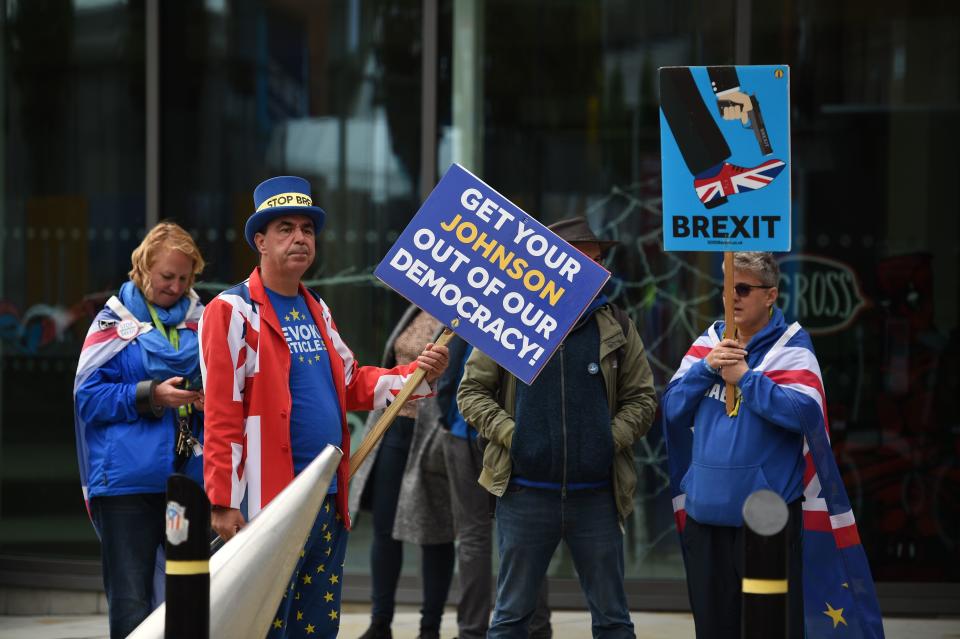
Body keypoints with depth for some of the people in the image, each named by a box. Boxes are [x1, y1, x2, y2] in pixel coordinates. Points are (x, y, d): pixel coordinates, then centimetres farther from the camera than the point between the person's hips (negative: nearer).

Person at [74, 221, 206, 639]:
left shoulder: (198, 320, 12)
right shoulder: (115, 322, 2)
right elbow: (87, 396, -3)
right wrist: (150, 397, -15)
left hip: (191, 475, 4)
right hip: (129, 478, -4)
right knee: (130, 602, -5)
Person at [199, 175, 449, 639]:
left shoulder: (316, 310, 17)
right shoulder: (233, 312, -9)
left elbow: (352, 384, 21)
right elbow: (222, 416, -14)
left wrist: (418, 375, 4)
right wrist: (223, 504, -18)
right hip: (270, 501, -8)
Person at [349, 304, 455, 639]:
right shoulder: (417, 313, 12)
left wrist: (443, 442, -24)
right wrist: (376, 430, 18)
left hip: (431, 436, -7)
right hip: (394, 432, 7)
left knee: (433, 534, 3)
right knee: (385, 529, 10)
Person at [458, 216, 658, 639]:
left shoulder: (617, 329, 6)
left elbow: (642, 398, 10)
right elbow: (472, 392, 5)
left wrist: (614, 438, -6)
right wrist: (509, 433, -8)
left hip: (597, 496, 1)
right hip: (525, 494, -1)